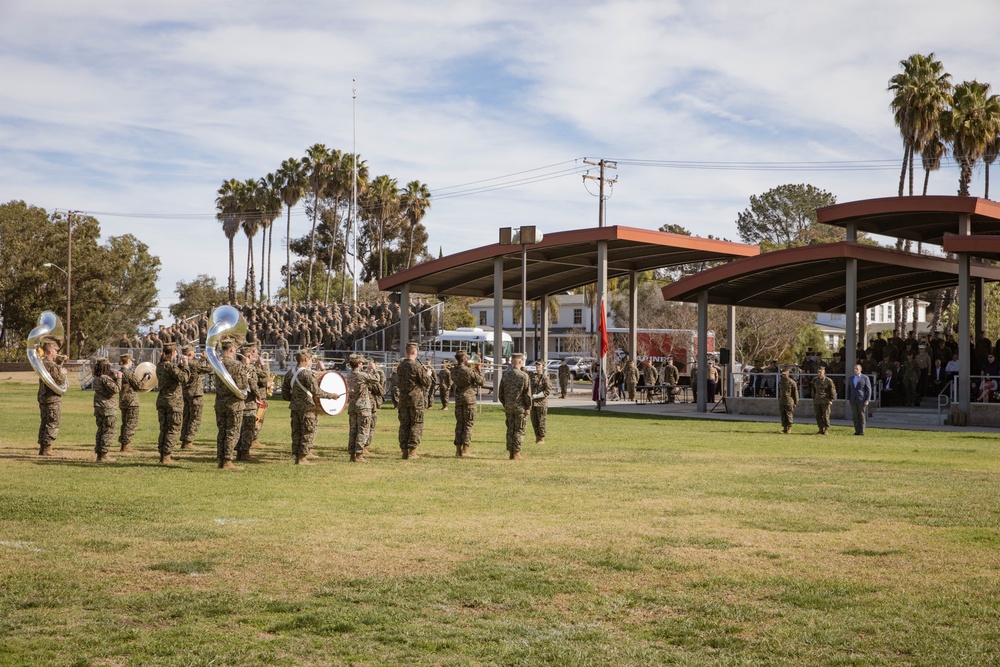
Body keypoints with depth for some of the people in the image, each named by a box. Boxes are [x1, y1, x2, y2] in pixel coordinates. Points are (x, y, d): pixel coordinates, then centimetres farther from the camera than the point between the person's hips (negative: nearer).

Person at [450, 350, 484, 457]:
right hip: (469, 398, -6)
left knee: (459, 423, 12)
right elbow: (481, 381, -9)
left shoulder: (454, 371, 2)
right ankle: (465, 449, -4)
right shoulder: (469, 371, -15)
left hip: (458, 398, 6)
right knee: (468, 424, -1)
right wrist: (478, 371, 7)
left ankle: (458, 449, 13)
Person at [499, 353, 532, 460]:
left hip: (508, 407, 5)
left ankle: (510, 452, 13)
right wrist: (528, 408, -3)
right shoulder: (523, 376, -11)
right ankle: (516, 453, 0)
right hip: (520, 407, -5)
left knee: (510, 430, 11)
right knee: (519, 430, 1)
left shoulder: (505, 375, 4)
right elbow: (527, 394, -11)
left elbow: (501, 393, 10)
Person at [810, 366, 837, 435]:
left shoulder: (828, 381, -5)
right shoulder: (815, 380, 9)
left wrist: (831, 400, -5)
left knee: (826, 416, -5)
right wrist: (813, 399, 18)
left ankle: (827, 430, 3)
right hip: (817, 401, 5)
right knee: (818, 416, 4)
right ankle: (821, 430, 14)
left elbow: (833, 390, 0)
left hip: (825, 401, -4)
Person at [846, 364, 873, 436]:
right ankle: (857, 431, 6)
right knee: (855, 416, 2)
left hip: (862, 400, -4)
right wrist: (848, 399, 6)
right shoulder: (850, 379, 12)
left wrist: (867, 400, -11)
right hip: (853, 400, 4)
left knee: (862, 416, -2)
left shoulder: (865, 378, -1)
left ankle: (862, 432, 1)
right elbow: (849, 390, 16)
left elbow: (869, 389, -3)